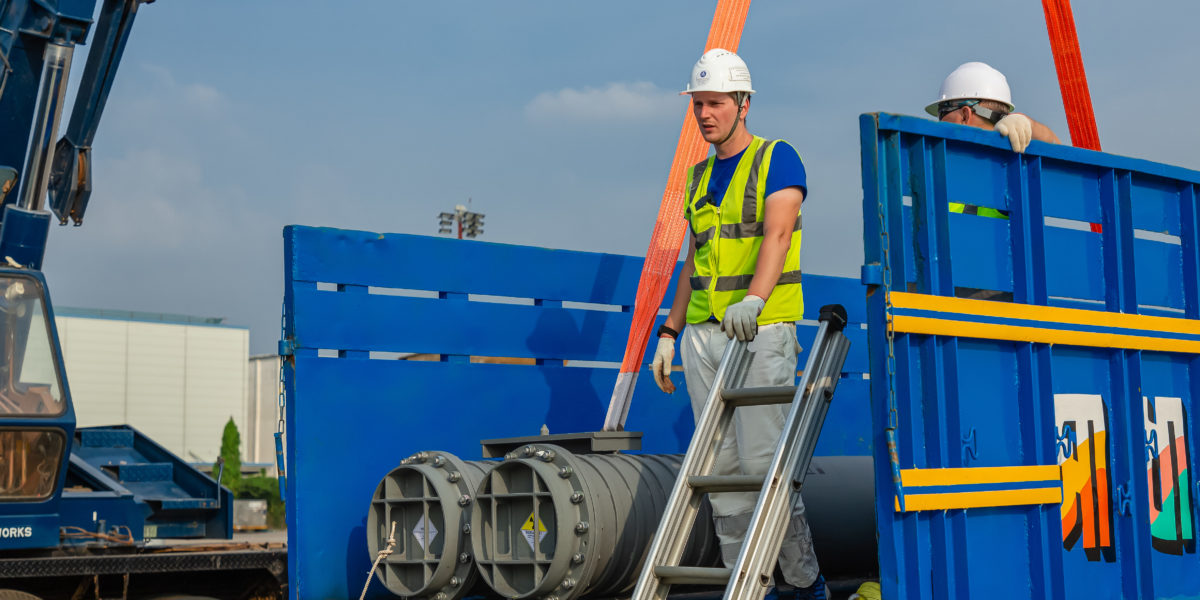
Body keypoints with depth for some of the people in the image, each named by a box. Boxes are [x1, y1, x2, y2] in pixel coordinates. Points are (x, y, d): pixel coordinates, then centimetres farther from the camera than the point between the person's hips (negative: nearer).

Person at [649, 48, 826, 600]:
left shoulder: (777, 158, -1)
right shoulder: (699, 177, 19)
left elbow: (777, 234, -17)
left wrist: (753, 298, -33)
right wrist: (669, 332, 17)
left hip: (762, 331, -6)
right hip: (703, 333, 7)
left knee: (763, 460, -11)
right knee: (721, 467, 5)